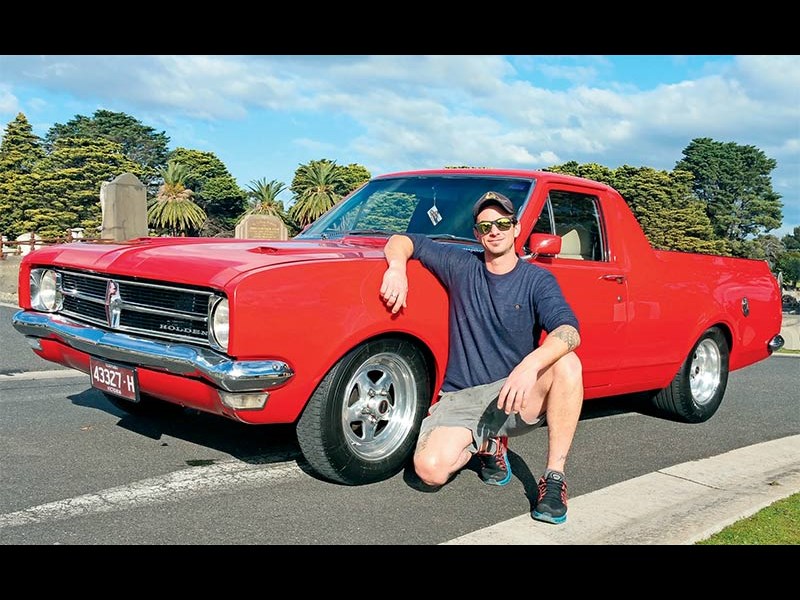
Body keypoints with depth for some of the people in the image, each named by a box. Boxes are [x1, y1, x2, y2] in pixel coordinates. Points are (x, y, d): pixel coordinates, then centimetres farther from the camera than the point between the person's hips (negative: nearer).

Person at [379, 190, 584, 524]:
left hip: (517, 397, -1)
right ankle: (487, 445, 9)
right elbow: (402, 241, 8)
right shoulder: (461, 267, 3)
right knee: (430, 469, -25)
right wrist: (397, 267, -17)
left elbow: (568, 331, -20)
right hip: (460, 399, 1)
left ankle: (554, 476, -19)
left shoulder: (537, 280, -2)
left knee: (566, 364, -30)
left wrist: (531, 364, -40)